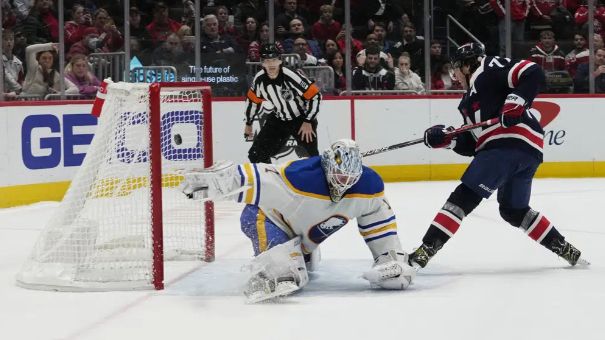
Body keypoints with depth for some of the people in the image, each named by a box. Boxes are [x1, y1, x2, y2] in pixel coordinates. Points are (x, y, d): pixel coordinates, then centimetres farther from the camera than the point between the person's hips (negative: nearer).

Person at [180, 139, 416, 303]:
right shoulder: (300, 178, -39)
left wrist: (390, 257, -6)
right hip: (268, 218, -7)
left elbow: (378, 218, -4)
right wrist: (213, 179, -40)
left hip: (302, 239, 7)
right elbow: (256, 179, -37)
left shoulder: (369, 185, -21)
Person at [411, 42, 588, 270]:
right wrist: (445, 139, 7)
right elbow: (470, 146, 22)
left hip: (513, 141, -10)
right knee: (514, 210, 22)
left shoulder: (488, 70, 3)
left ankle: (425, 250, -17)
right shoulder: (469, 100, 29)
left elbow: (533, 73, -10)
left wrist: (516, 100, -21)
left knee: (465, 196, -13)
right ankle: (565, 250, 26)